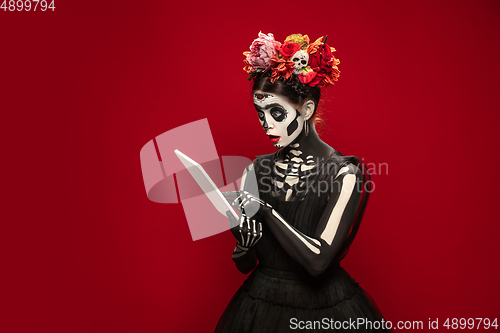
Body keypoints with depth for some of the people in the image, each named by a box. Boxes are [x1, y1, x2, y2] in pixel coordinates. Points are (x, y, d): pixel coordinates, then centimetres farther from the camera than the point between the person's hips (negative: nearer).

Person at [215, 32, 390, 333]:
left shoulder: (346, 173, -16)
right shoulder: (256, 171, -4)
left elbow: (318, 260, -23)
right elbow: (245, 265, -1)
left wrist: (265, 210, -22)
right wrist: (244, 239, -22)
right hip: (261, 308, 4)